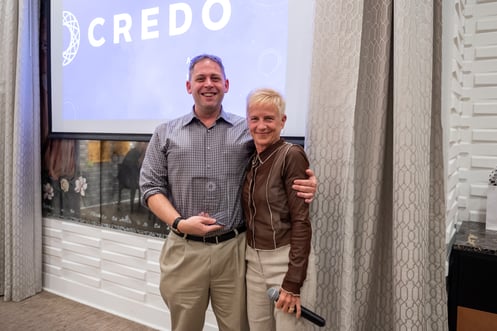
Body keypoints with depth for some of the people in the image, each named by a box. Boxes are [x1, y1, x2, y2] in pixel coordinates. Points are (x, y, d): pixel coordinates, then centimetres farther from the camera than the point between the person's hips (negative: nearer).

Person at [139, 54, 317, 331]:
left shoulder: (248, 131, 4)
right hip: (184, 250, 1)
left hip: (234, 249, 0)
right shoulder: (165, 134, 7)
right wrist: (179, 222, -12)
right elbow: (151, 187, 3)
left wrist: (307, 184, -15)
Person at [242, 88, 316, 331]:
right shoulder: (249, 159, 5)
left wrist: (293, 282, -18)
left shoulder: (291, 155, -14)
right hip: (253, 262, 6)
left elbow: (301, 221, -17)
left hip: (287, 262, -6)